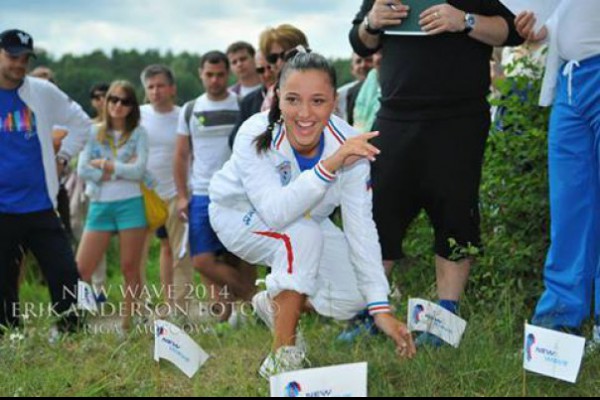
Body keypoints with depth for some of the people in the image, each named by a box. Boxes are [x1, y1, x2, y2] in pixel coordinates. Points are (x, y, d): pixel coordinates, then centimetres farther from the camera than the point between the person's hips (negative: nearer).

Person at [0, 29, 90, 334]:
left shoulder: (43, 92, 4)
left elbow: (80, 121, 16)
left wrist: (63, 156, 9)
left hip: (40, 205, 1)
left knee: (65, 273, -2)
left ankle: (70, 332, 11)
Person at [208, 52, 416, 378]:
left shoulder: (349, 144, -26)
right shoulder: (255, 136, -34)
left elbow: (361, 228, -24)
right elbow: (275, 213, -46)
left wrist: (381, 308, -28)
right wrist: (329, 166, -57)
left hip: (304, 220, 4)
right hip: (238, 214, -4)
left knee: (352, 297, -13)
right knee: (303, 235, -35)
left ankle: (275, 304, 19)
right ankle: (283, 354, -21)